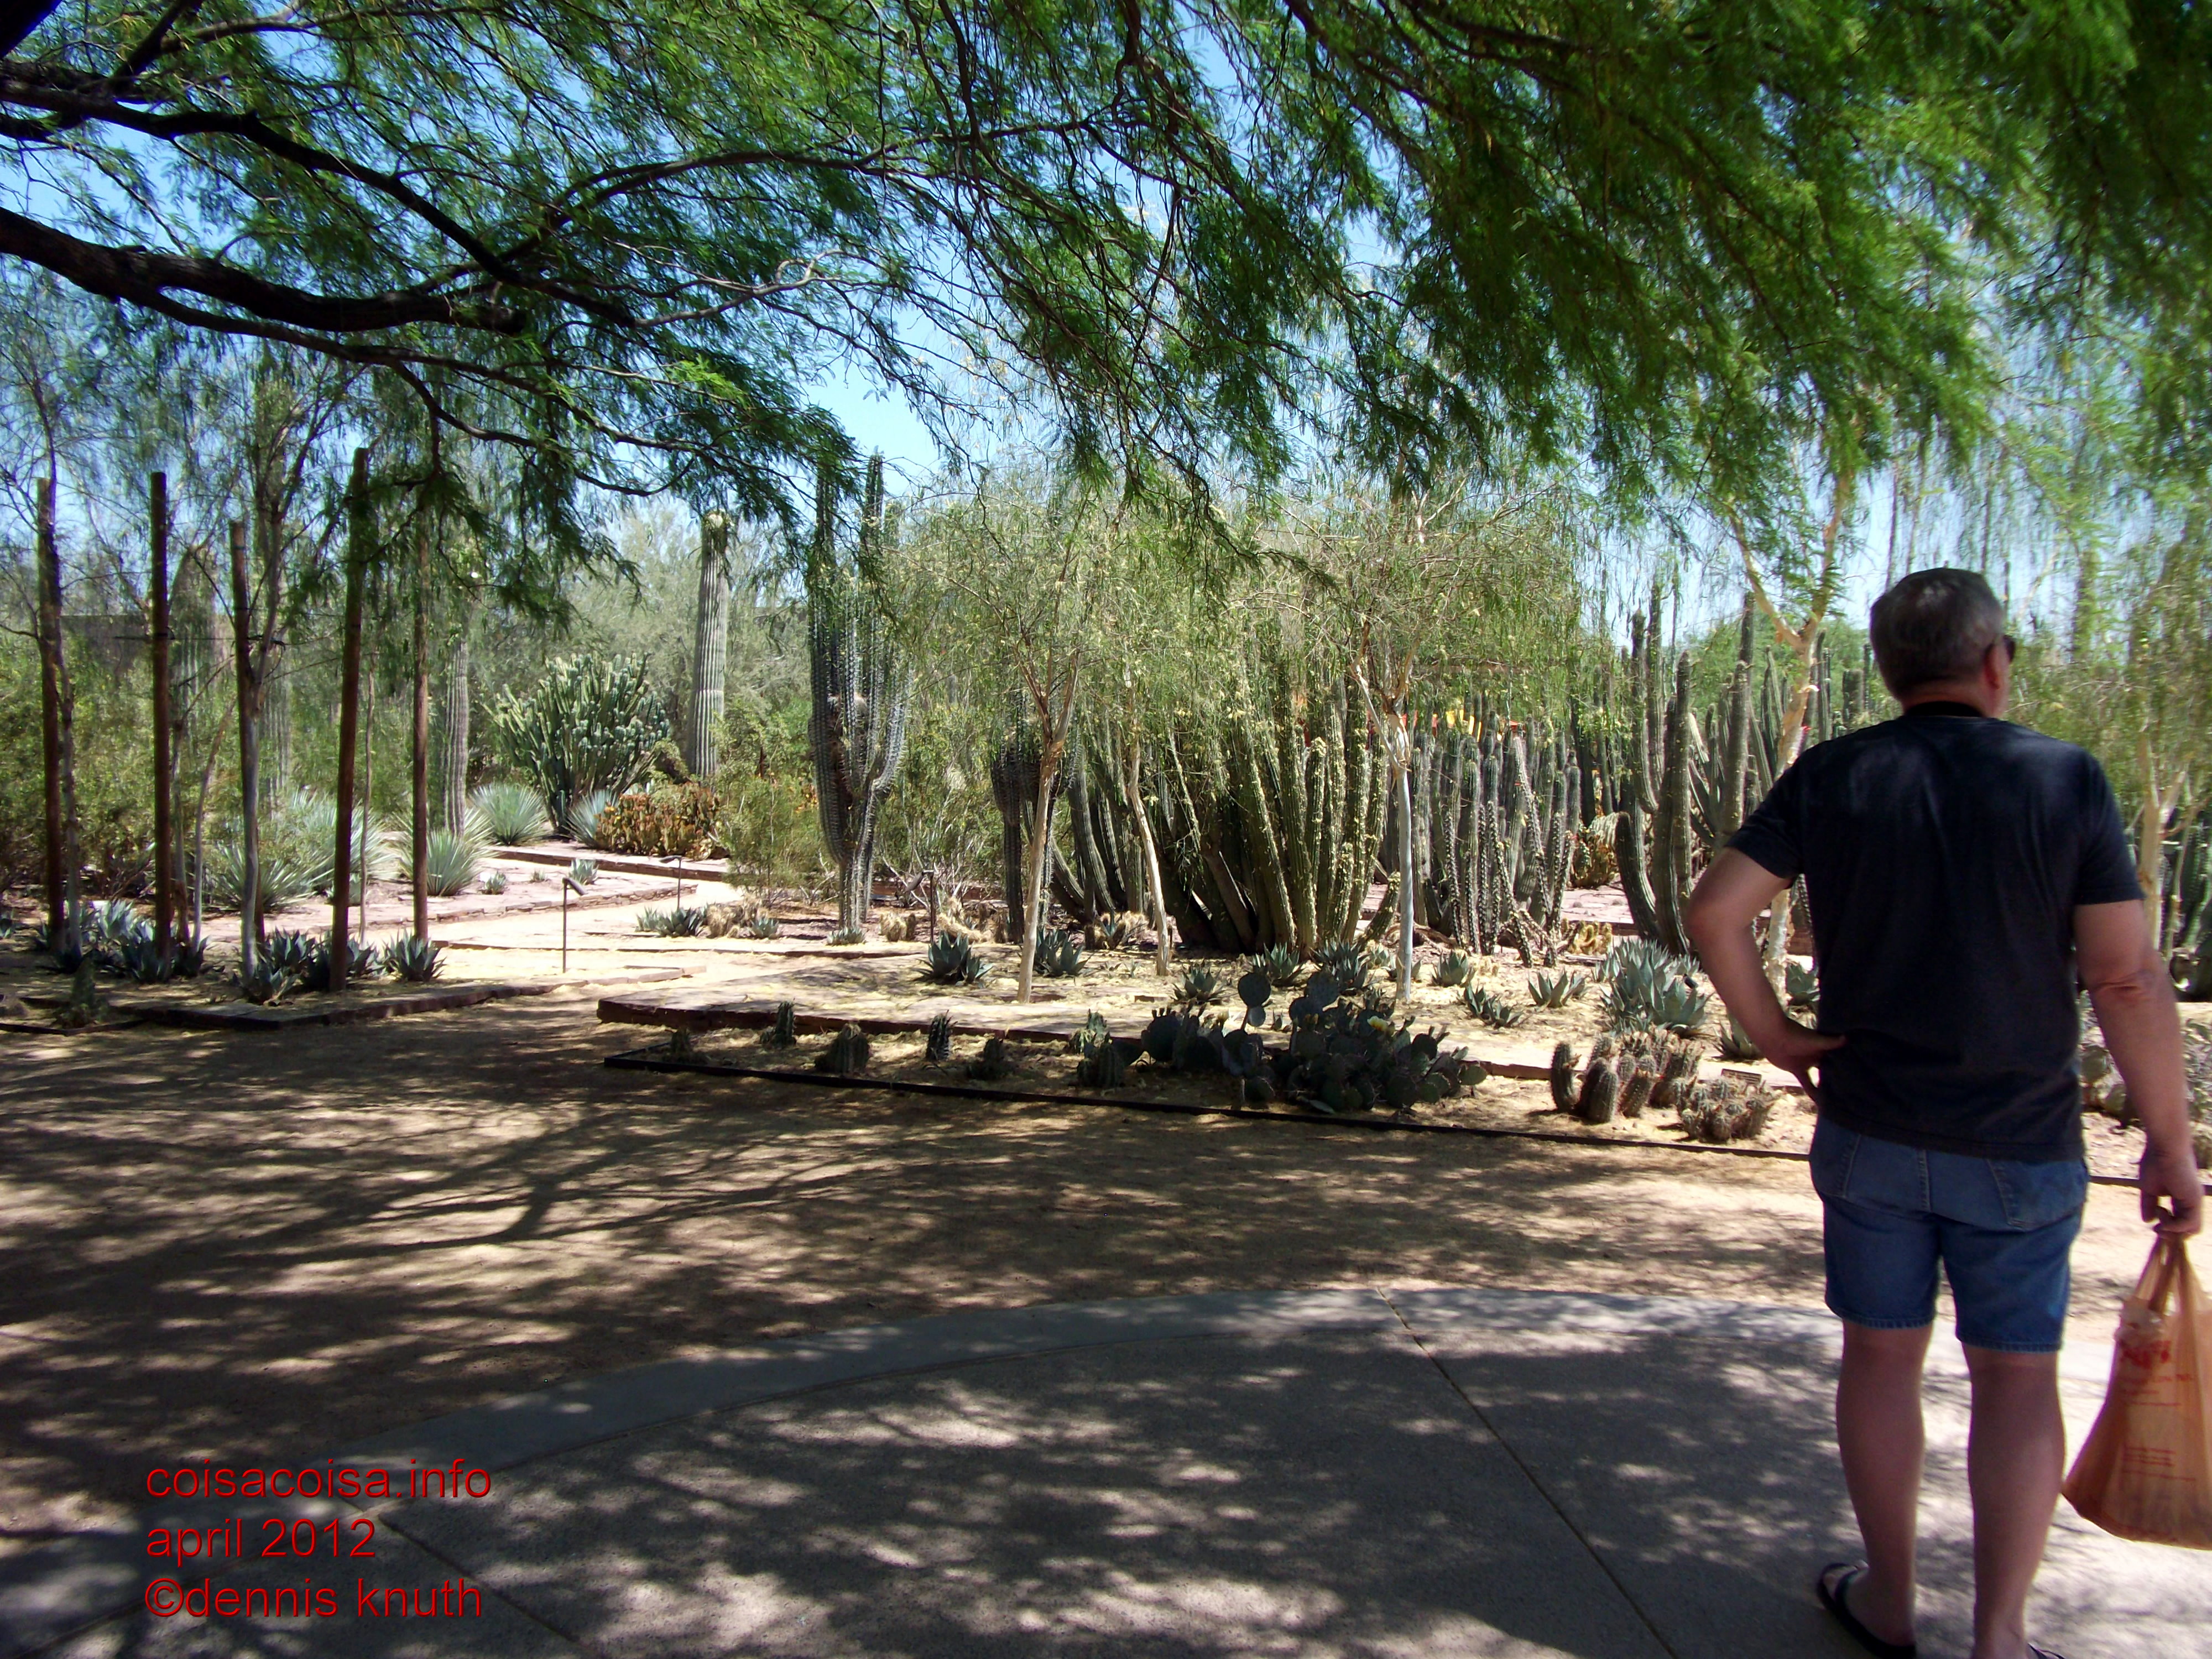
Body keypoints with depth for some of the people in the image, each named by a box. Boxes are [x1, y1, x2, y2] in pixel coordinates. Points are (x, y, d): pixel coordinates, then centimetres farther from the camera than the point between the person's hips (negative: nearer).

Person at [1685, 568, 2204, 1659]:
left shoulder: (1831, 778, -4)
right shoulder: (2064, 778, -9)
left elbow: (1714, 911, -10)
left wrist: (1773, 1034, 1)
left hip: (1869, 1131, 1)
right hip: (2020, 1145, -1)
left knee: (1881, 1357, 13)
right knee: (2017, 1375, 12)